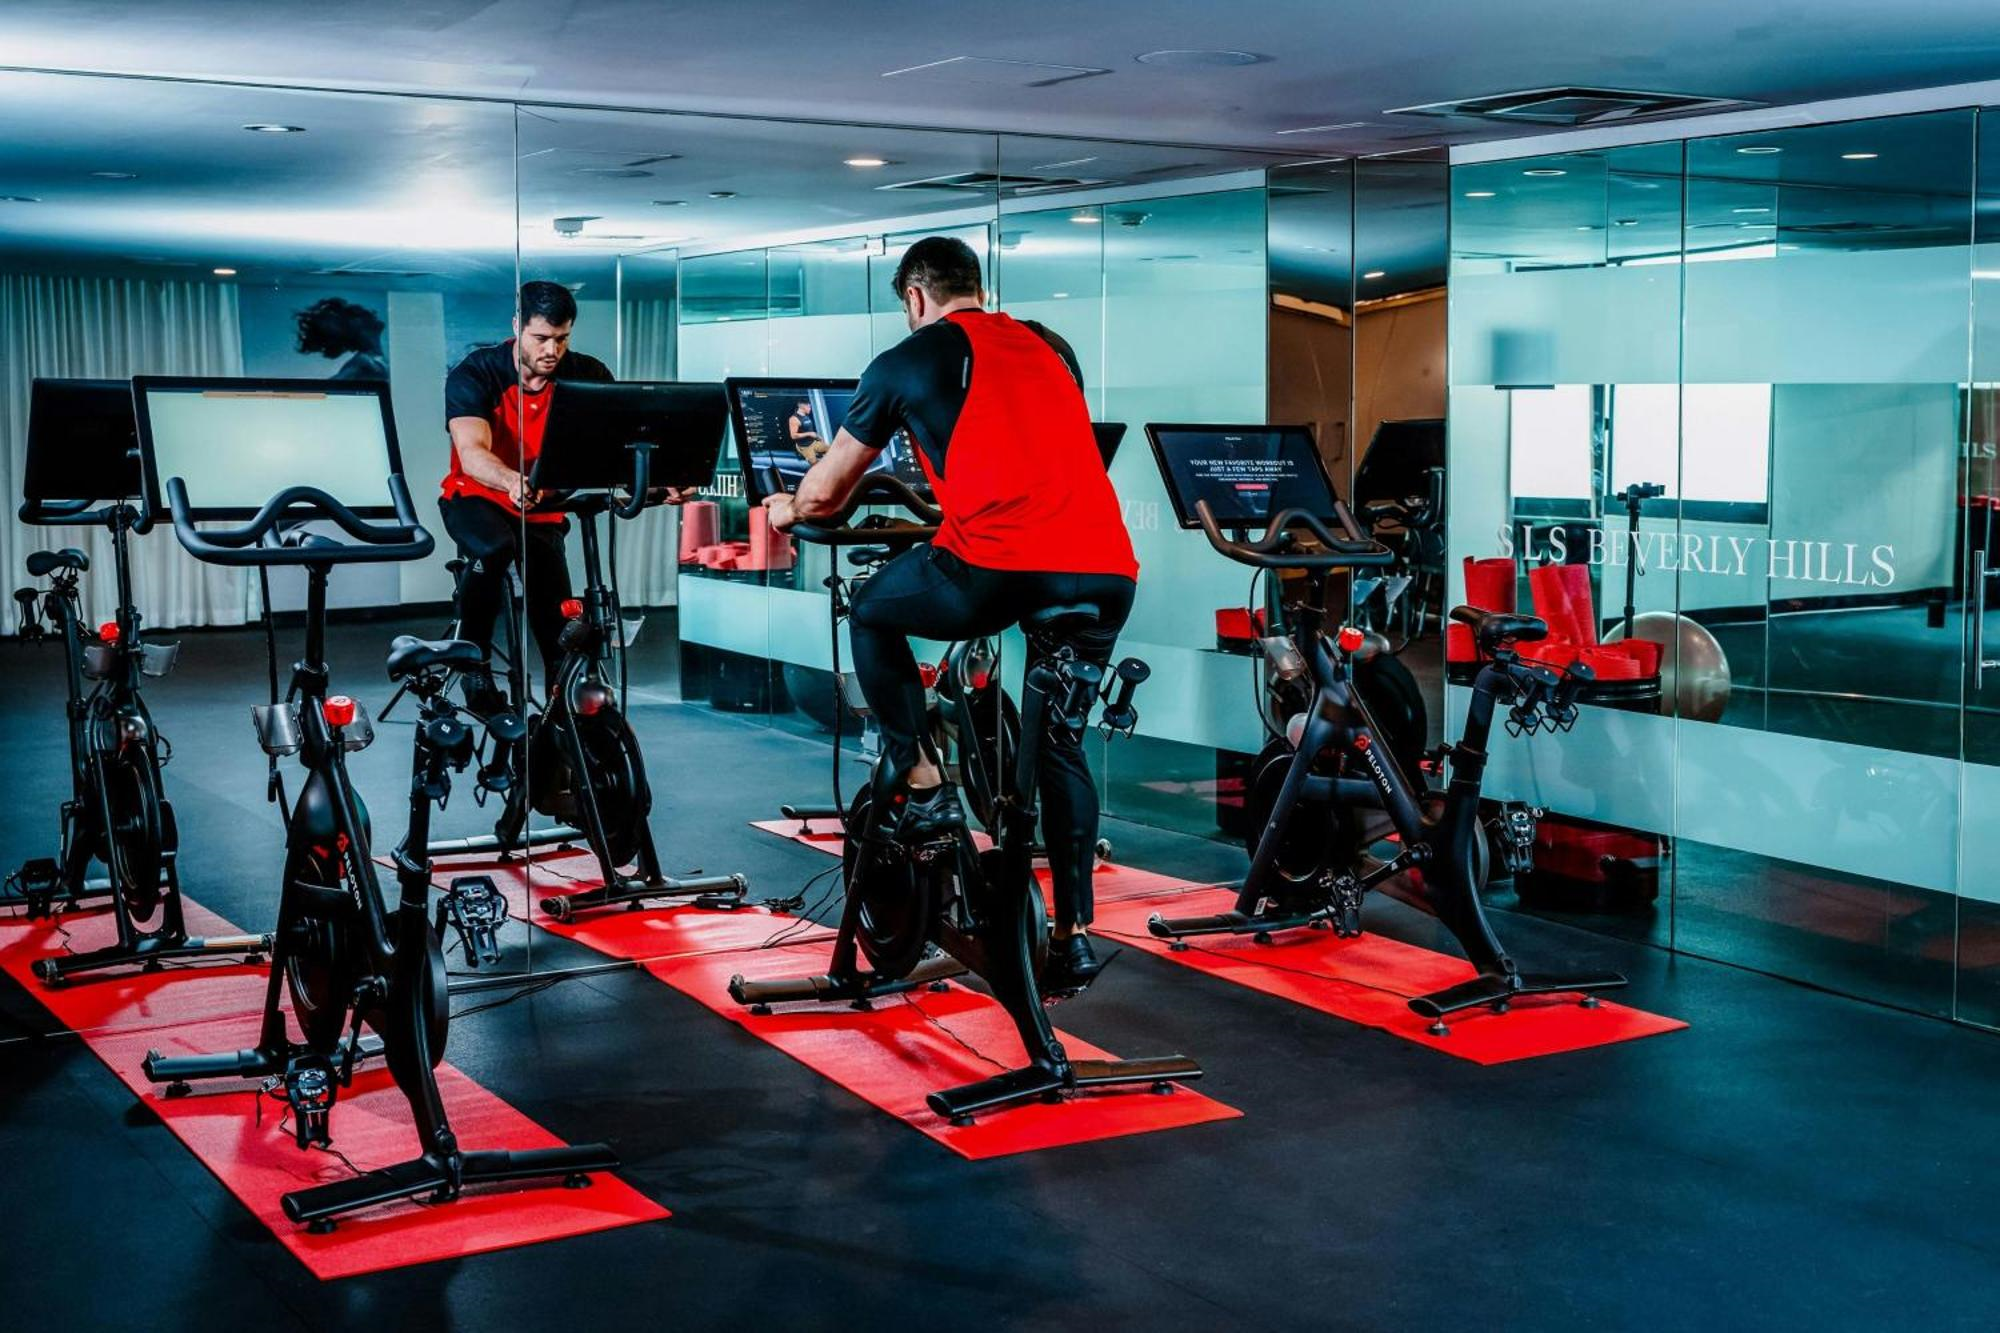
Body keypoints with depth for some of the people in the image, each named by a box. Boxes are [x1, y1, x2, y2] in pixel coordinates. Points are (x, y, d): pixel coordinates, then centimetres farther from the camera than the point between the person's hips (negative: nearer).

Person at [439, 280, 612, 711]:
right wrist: (514, 482, -57)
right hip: (477, 498, -3)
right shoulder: (474, 374, -18)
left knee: (557, 622, -17)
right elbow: (472, 454, -34)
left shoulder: (588, 376, -11)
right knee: (495, 549, -35)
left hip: (544, 510, 3)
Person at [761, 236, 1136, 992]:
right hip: (1107, 572, 5)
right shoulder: (1050, 348, 26)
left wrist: (790, 510, 44)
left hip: (998, 567, -5)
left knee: (872, 614, 24)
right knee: (1061, 745, 23)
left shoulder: (905, 362, 12)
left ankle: (922, 783, 17)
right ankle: (1074, 936, 21)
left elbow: (825, 493, 21)